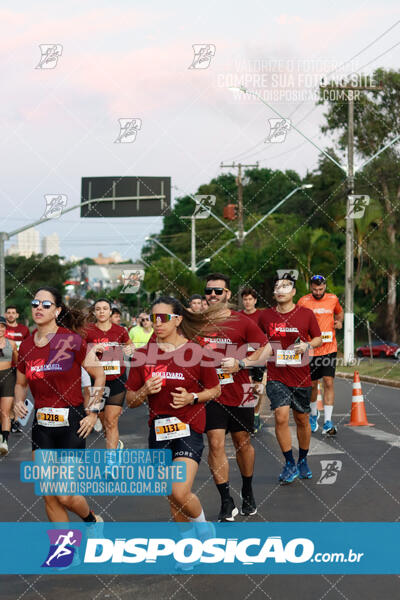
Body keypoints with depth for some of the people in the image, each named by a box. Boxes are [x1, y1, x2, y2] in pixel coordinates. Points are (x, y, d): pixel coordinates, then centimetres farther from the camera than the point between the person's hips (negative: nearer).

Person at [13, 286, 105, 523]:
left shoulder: (71, 340, -9)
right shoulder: (26, 346, 4)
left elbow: (99, 374, -1)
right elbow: (21, 383, 19)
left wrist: (93, 413, -3)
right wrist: (18, 402, -1)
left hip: (72, 423, -5)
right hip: (42, 425, 5)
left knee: (66, 496, -4)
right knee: (49, 497, 5)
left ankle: (92, 521, 28)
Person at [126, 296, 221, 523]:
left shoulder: (196, 352, -6)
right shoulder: (143, 355, 3)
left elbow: (215, 389, 5)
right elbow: (130, 400, 8)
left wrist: (192, 398, -12)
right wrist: (144, 392, -13)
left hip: (189, 428, -4)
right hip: (158, 430, 4)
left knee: (181, 493, -17)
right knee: (172, 497, 9)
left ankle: (204, 527, 13)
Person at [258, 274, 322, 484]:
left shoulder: (306, 314, -2)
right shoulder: (265, 315, 2)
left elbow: (318, 338, 7)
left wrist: (307, 344, -12)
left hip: (301, 377, 0)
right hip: (276, 377, 0)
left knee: (302, 419, 10)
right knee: (281, 415, -16)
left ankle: (303, 461, 31)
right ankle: (289, 464, -3)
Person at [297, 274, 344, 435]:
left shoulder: (333, 299, 4)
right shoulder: (303, 301, -2)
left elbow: (340, 312, 24)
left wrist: (339, 322, 4)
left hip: (329, 348, 1)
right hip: (311, 349, 0)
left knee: (329, 383, -9)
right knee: (312, 384, 10)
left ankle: (327, 422, -9)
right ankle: (314, 414, 36)